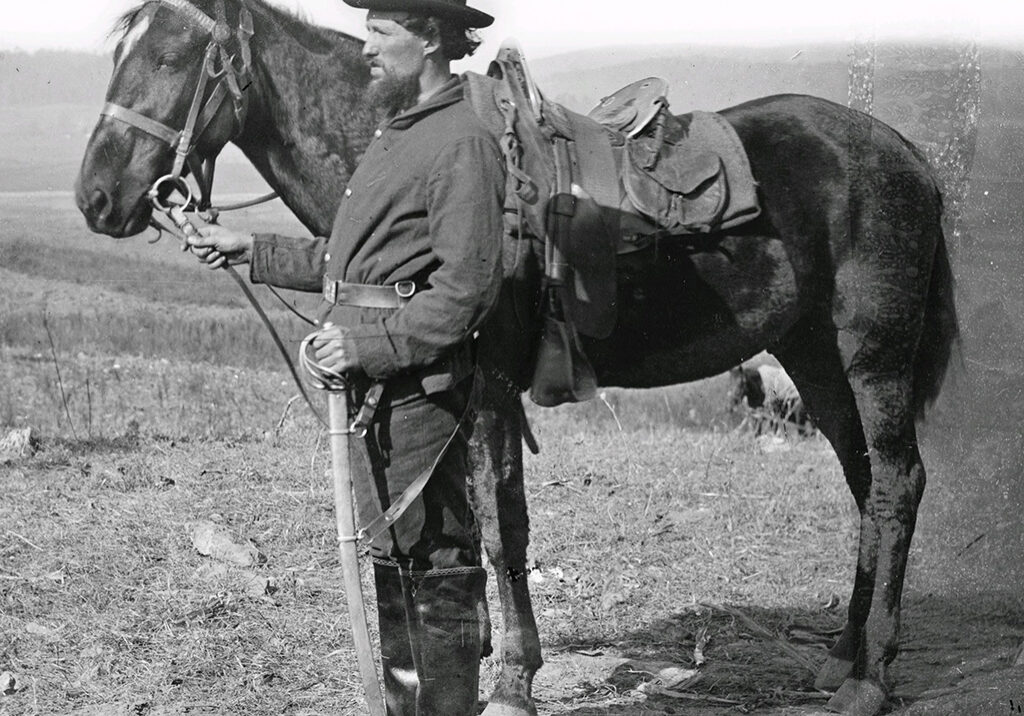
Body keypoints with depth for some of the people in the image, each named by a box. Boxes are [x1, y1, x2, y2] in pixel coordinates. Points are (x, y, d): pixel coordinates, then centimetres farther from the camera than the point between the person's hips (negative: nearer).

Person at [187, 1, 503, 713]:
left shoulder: (462, 142, -15)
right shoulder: (397, 133, 17)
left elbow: (467, 287, -22)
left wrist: (370, 346, -23)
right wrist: (251, 250, 20)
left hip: (418, 380, -10)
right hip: (374, 384, 10)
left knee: (430, 555, -6)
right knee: (394, 553, 17)